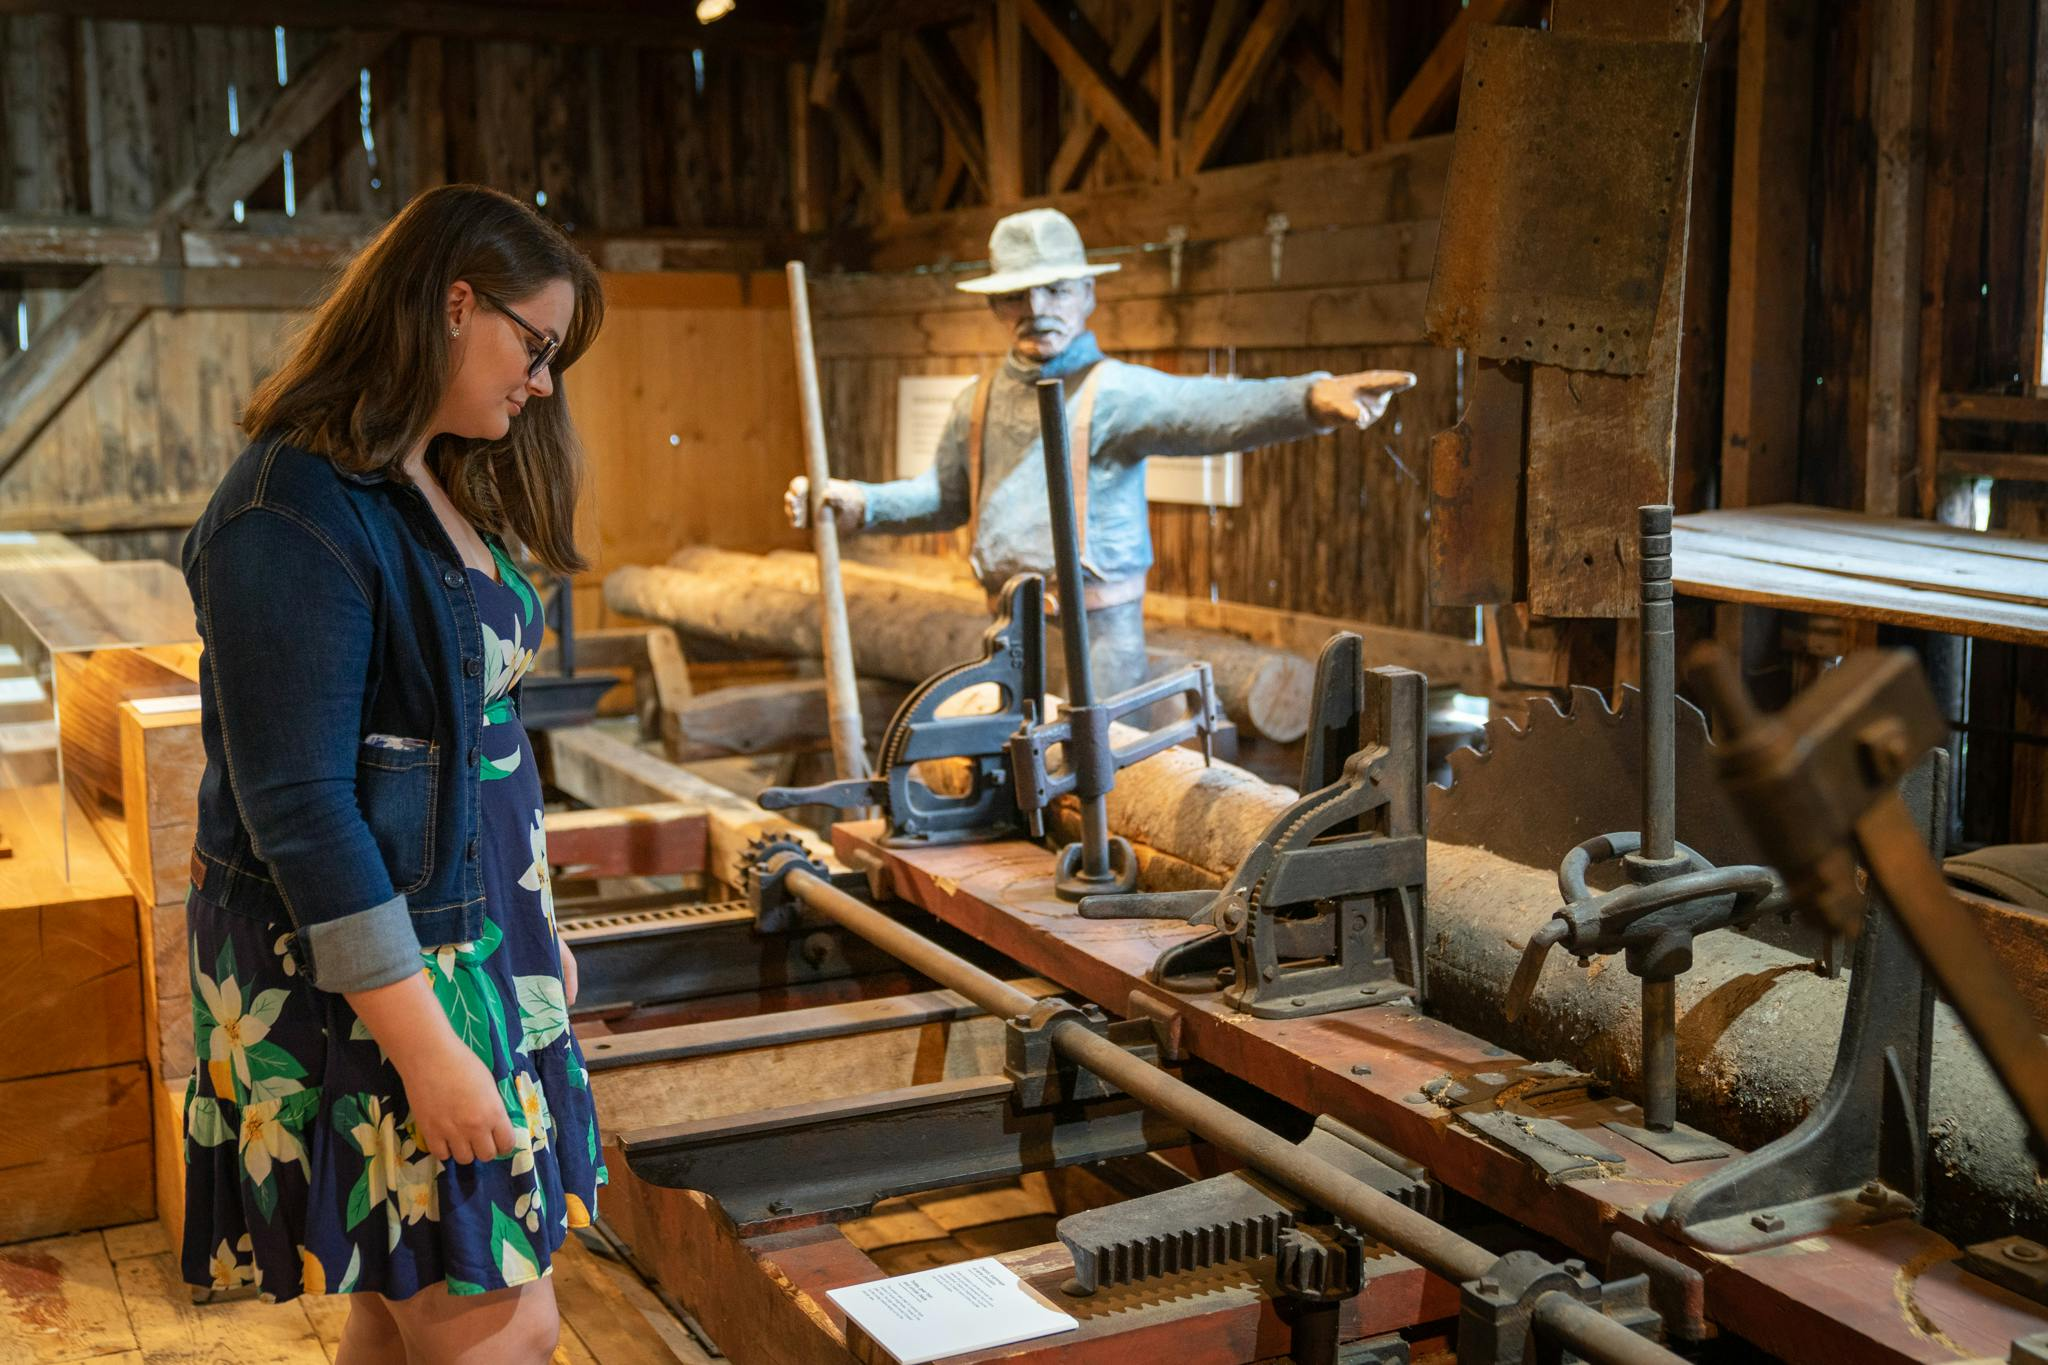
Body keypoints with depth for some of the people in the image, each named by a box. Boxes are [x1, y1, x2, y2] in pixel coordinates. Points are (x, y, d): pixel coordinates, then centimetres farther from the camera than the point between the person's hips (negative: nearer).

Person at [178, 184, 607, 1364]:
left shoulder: (442, 491, 11)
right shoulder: (296, 513, -19)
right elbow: (299, 808, -22)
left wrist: (539, 929, 21)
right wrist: (425, 1045, -21)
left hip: (468, 941, 9)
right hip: (357, 969, -9)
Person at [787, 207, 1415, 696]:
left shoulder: (1114, 392, -12)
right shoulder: (979, 402, 9)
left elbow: (1211, 409, -30)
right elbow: (945, 496, 25)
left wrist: (1312, 397, -48)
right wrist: (855, 503, 12)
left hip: (1097, 636, -6)